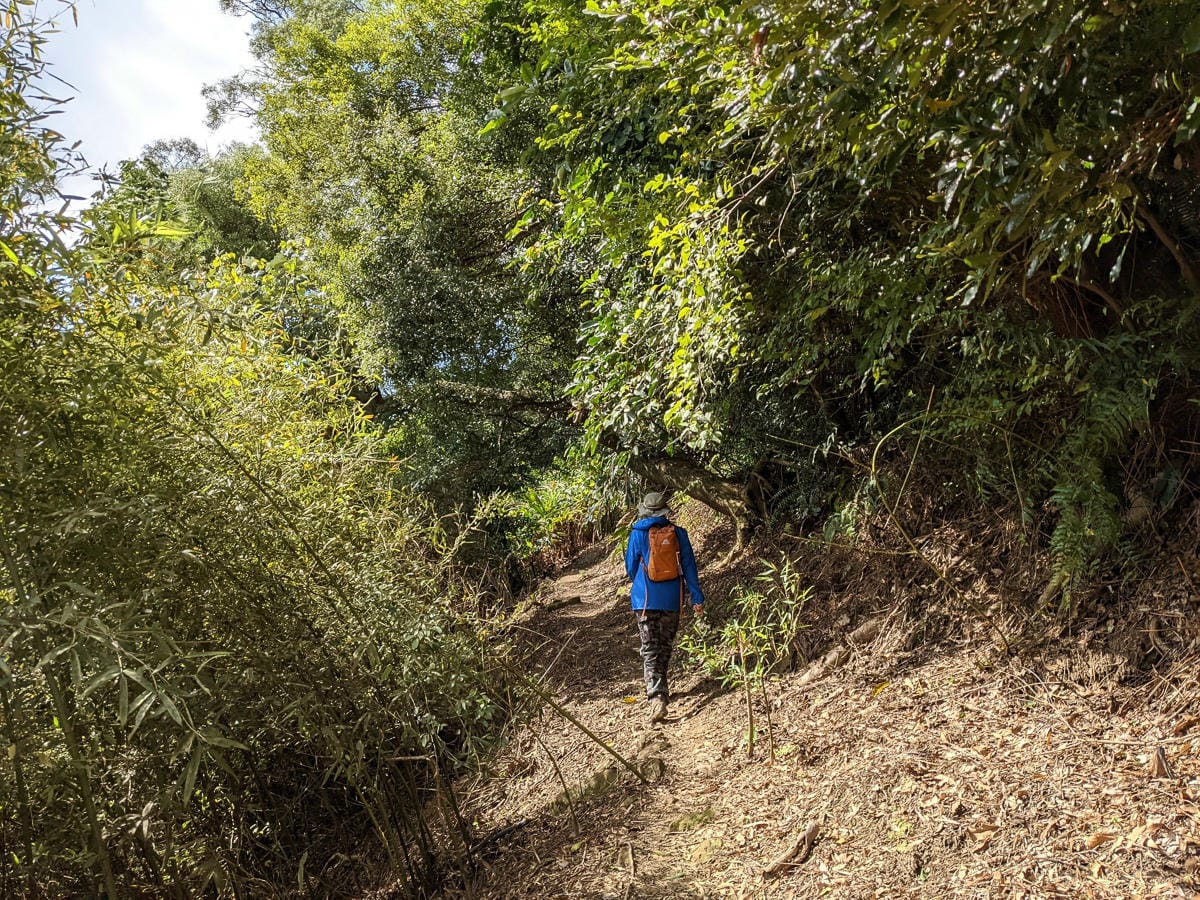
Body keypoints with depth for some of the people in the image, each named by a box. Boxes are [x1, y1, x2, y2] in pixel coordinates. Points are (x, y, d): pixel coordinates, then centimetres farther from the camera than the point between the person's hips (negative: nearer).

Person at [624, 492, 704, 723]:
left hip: (645, 600, -2)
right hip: (671, 600, 2)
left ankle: (657, 697, -17)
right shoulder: (678, 533, 0)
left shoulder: (638, 534, -3)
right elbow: (689, 567, 0)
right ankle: (659, 689, 32)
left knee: (650, 650, -1)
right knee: (665, 647, 18)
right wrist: (697, 598, 4)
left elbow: (630, 568, 6)